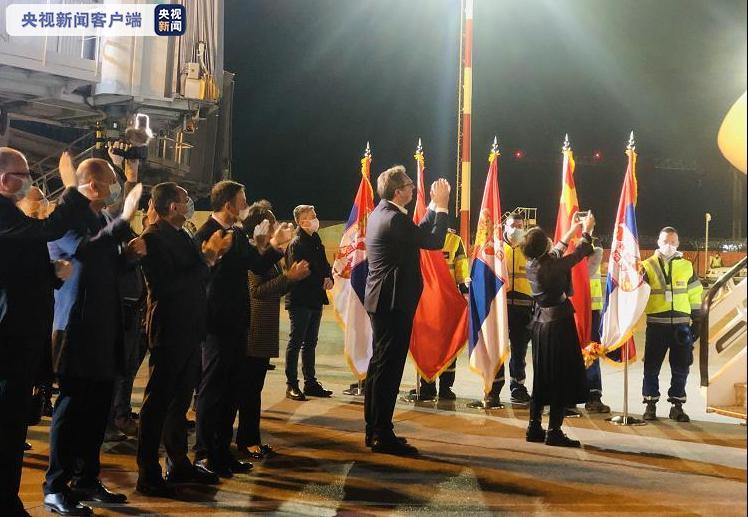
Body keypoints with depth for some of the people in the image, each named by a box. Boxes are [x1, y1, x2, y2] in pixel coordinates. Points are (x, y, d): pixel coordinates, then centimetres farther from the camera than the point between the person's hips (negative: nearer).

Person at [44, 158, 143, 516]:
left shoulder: (102, 219, 15)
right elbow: (84, 251, -28)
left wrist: (127, 252, 4)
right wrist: (123, 220, -28)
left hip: (103, 325, 8)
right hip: (77, 325, -8)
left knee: (98, 405, 11)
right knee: (73, 404, -4)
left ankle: (87, 479, 22)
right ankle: (55, 487, 5)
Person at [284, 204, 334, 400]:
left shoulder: (316, 241, 14)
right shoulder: (297, 243, -13)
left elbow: (324, 265, 18)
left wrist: (329, 277, -3)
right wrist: (322, 282, -12)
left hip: (315, 300, 8)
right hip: (300, 301, -8)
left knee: (310, 343, 14)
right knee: (296, 342, -2)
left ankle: (310, 382, 21)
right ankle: (292, 385, 4)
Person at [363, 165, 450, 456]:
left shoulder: (381, 213, 13)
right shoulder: (394, 218, -18)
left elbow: (418, 234, 20)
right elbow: (433, 242, -16)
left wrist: (434, 206, 18)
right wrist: (442, 205, -7)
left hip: (381, 300, 11)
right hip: (394, 302, -11)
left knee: (380, 366, 15)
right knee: (388, 368, -6)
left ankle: (374, 431, 23)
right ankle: (383, 435, 0)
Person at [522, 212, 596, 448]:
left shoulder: (532, 264, 1)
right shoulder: (553, 266, -19)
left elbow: (554, 254, 19)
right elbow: (578, 254, -5)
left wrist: (572, 231, 28)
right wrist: (586, 231, 12)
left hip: (540, 324, 8)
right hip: (559, 324, -8)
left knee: (541, 377, 15)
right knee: (562, 378, -1)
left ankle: (534, 428, 19)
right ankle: (554, 432, 1)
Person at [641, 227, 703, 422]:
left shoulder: (686, 266, 10)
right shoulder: (648, 266, 3)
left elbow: (695, 294, 13)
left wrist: (696, 321, 11)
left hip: (681, 325, 2)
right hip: (656, 325, -2)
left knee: (680, 368, 7)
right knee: (651, 367, 3)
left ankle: (677, 405, 18)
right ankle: (650, 405, 14)